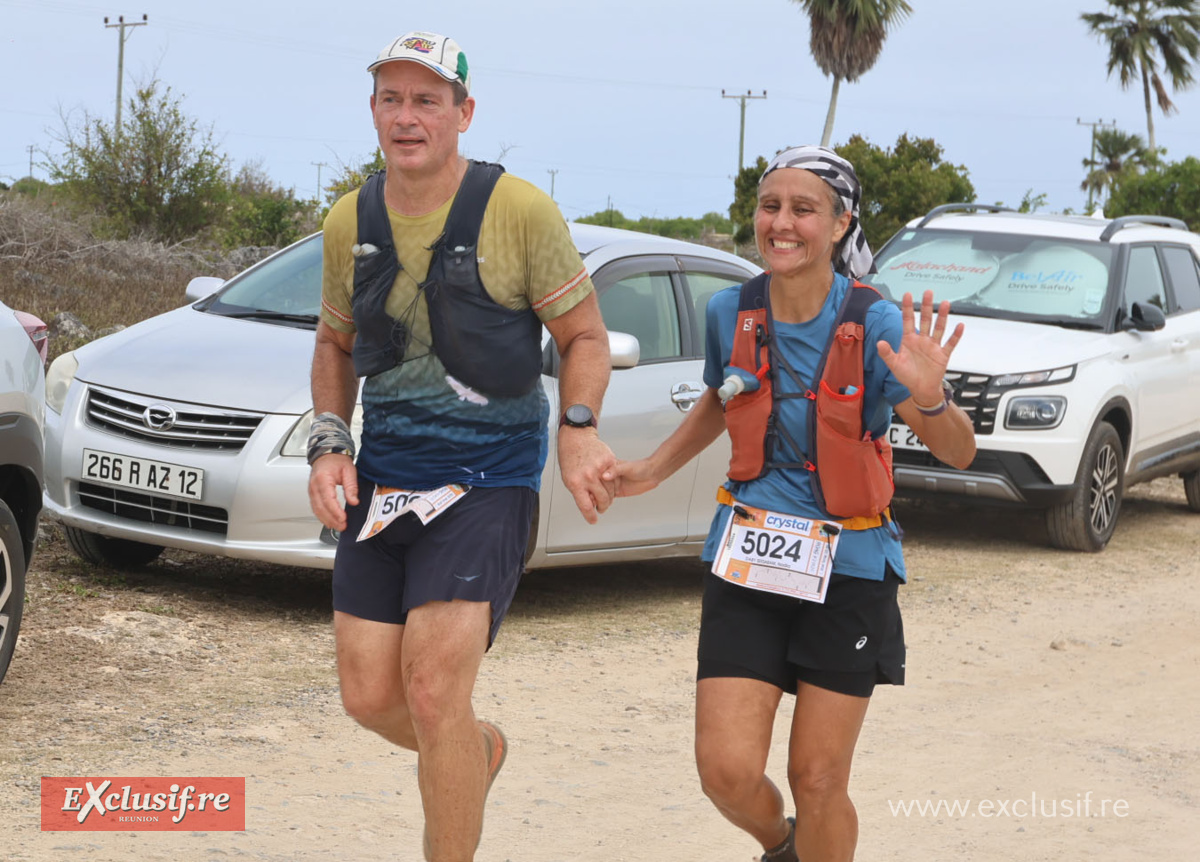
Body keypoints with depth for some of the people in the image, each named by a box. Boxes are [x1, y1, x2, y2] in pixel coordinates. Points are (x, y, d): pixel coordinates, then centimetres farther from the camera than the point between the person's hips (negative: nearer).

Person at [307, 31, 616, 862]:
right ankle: (481, 749, 39)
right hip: (382, 478, 5)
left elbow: (584, 335, -2)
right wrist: (328, 445, 1)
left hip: (487, 480, -5)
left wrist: (578, 429, -19)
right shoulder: (351, 221, 3)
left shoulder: (519, 211, -11)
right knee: (369, 695, 5)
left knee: (433, 693, -14)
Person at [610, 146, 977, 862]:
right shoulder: (731, 312, -2)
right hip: (748, 561, 3)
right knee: (727, 771, -4)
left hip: (848, 569, -3)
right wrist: (654, 470, 14)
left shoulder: (875, 324, -14)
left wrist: (929, 395, -33)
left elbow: (959, 453, -14)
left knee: (818, 780, 2)